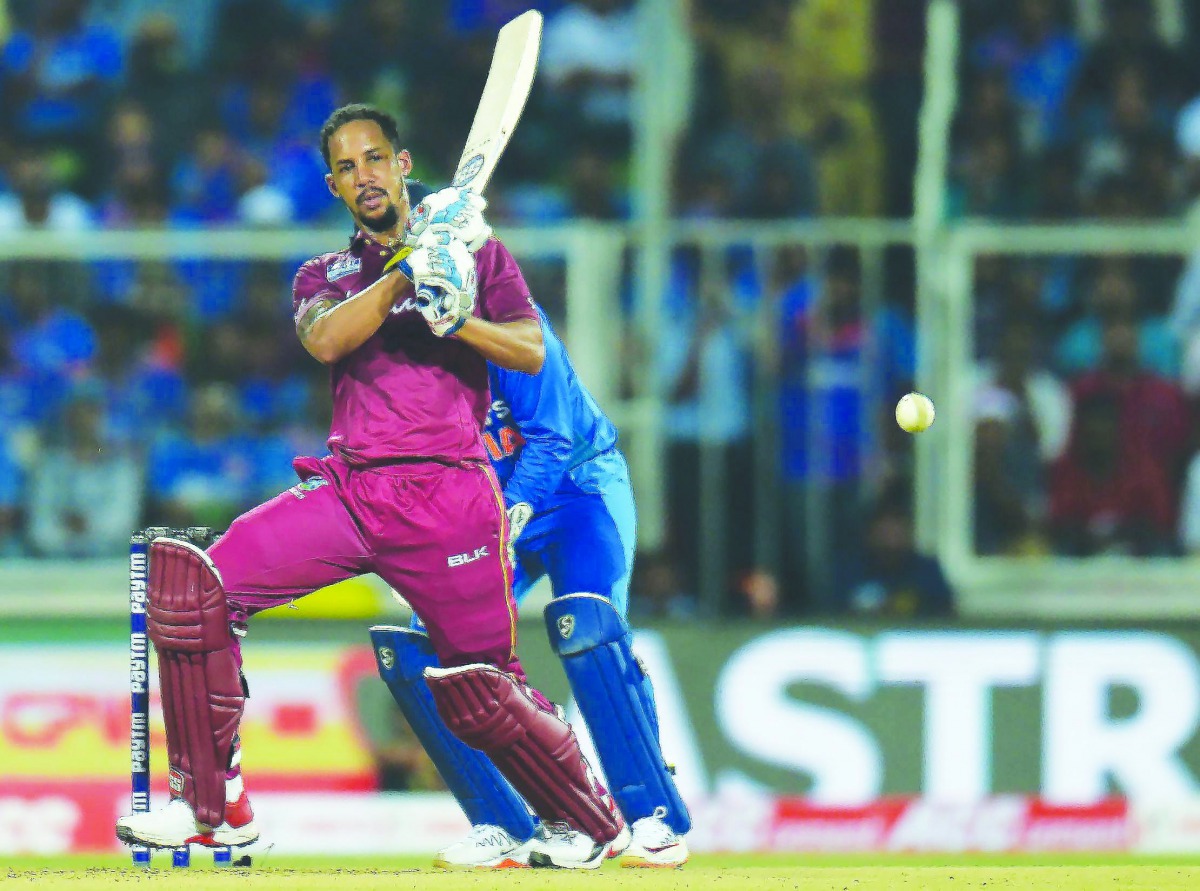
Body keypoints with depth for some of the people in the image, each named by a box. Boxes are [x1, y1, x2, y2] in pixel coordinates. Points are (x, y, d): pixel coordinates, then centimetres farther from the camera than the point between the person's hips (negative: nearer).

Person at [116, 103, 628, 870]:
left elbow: (531, 352, 1)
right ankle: (213, 805, -12)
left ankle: (590, 822, 23)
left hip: (447, 496, -2)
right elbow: (326, 341, -4)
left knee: (482, 699, -3)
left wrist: (453, 317, -15)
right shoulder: (325, 277, 18)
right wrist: (406, 272, -14)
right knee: (195, 583, -17)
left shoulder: (479, 254, 13)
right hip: (347, 486, 2)